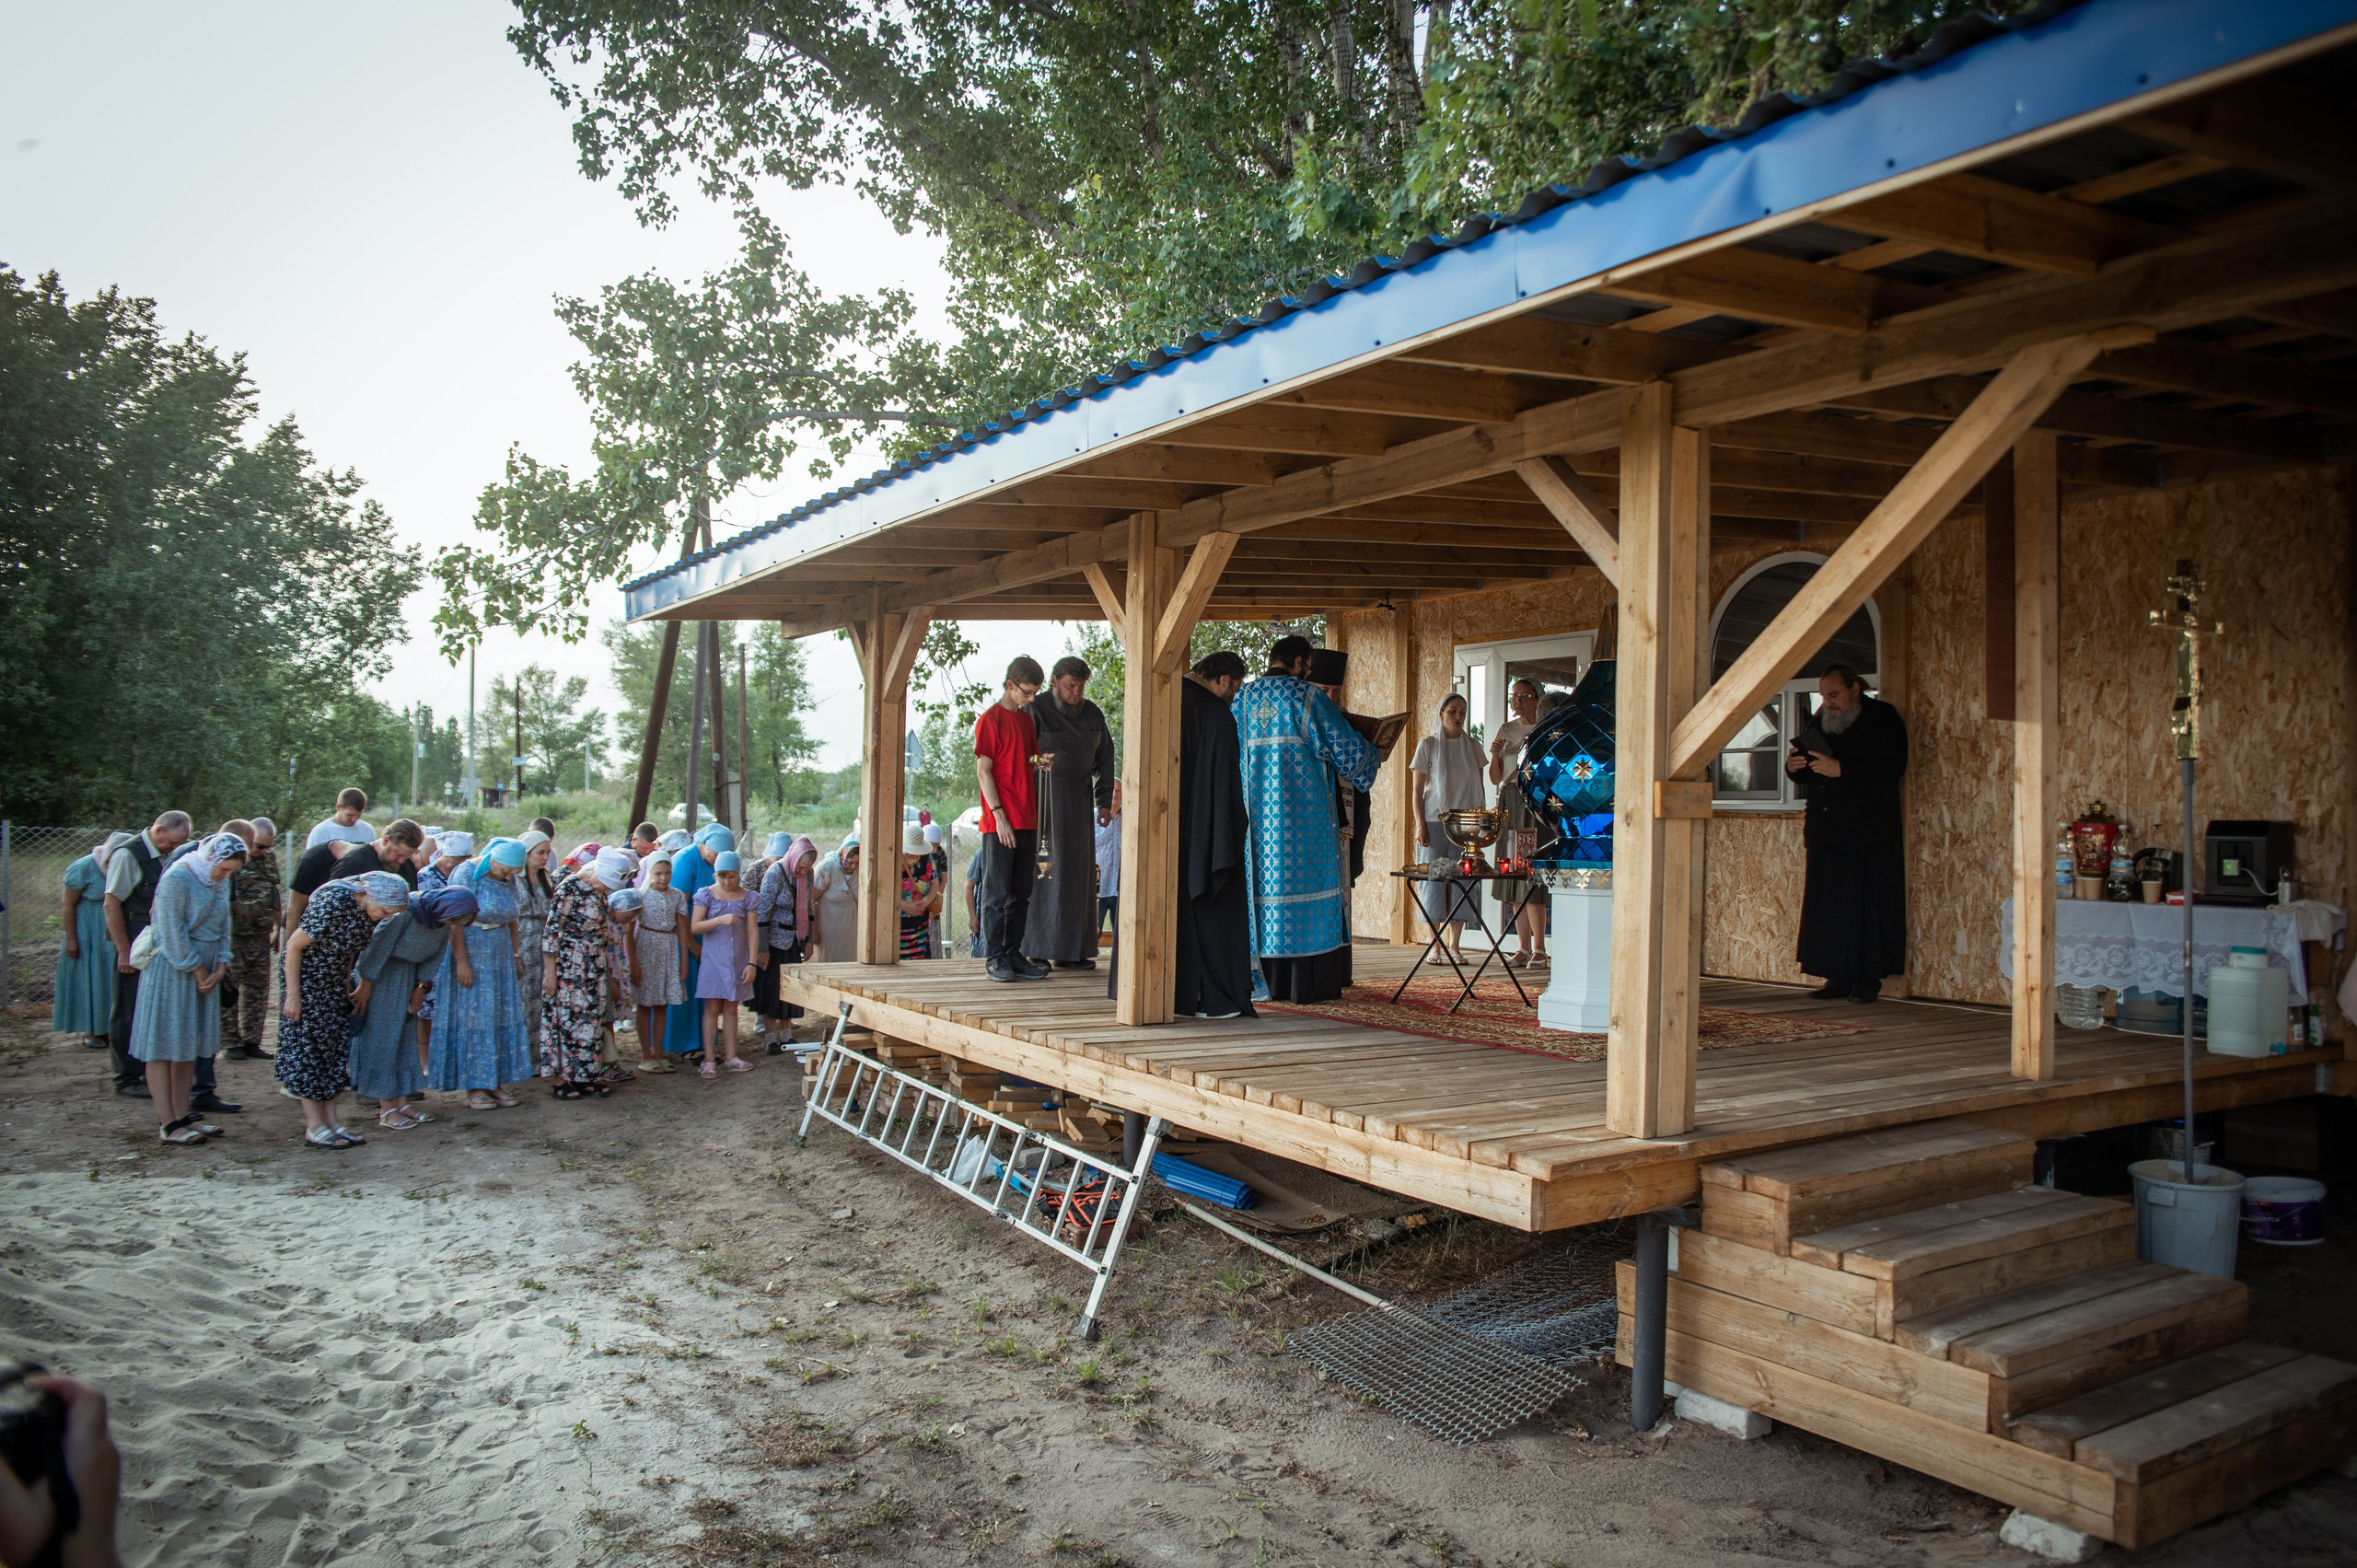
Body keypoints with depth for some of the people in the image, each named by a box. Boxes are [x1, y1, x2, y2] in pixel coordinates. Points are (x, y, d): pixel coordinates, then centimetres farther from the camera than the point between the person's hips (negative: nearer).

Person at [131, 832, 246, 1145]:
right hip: (171, 972, -8)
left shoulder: (219, 881, 10)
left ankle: (182, 1115, 16)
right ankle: (168, 1124, -5)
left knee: (190, 1047, 10)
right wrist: (198, 971, -11)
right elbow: (173, 934, -17)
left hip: (204, 972, 8)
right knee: (162, 1046, -4)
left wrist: (220, 965, 2)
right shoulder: (176, 879, -15)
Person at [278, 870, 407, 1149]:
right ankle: (314, 1127, 2)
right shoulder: (334, 902, -28)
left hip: (334, 985, 8)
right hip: (307, 980, -8)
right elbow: (293, 945, -22)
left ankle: (330, 1120, 11)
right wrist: (292, 995, -19)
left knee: (334, 1048, 7)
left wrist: (347, 986, 10)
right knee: (307, 1051, -3)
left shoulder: (369, 908, -6)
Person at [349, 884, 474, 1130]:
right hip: (379, 970, -7)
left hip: (408, 971, 7)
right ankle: (386, 1109, -3)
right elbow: (378, 944, -22)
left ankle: (402, 1102, 10)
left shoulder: (445, 917, -11)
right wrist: (365, 985, -13)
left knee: (406, 1035, 6)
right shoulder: (407, 908, -32)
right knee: (381, 1034, -5)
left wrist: (421, 988, 6)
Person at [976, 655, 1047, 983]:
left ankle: (1013, 955, 15)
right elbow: (983, 771, -9)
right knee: (997, 893, -3)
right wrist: (999, 815, -15)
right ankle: (994, 958, 3)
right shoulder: (989, 719, -6)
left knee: (1020, 894, 9)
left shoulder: (1027, 720, 16)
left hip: (1026, 821, 7)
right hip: (999, 823, -7)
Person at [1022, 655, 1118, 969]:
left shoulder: (1093, 714, 10)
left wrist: (1105, 801, 9)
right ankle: (1039, 951, 0)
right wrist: (1026, 803, -17)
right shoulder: (1037, 710, -6)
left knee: (1079, 874, 5)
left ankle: (1072, 951, 10)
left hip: (1080, 805, 5)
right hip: (1044, 800, -5)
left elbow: (1105, 760, 17)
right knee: (1043, 871, -6)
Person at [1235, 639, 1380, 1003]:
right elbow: (1345, 746, -5)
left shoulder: (1242, 698, 10)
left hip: (1256, 810, 5)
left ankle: (1270, 981, 9)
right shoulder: (1308, 696, -5)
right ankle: (1308, 983, -1)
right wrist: (1375, 755, 15)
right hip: (1302, 811, -5)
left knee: (1265, 879, 8)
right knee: (1307, 878, 0)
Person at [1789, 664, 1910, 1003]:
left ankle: (1867, 979, 1)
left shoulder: (1883, 718, 0)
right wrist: (1794, 766, 0)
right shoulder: (1820, 721, 18)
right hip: (1826, 832, 6)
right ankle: (1838, 977, 7)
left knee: (1867, 904, -5)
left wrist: (1841, 769, -21)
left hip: (1869, 835, -6)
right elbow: (1807, 773, 24)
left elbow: (1892, 766, -14)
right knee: (1827, 907, 2)